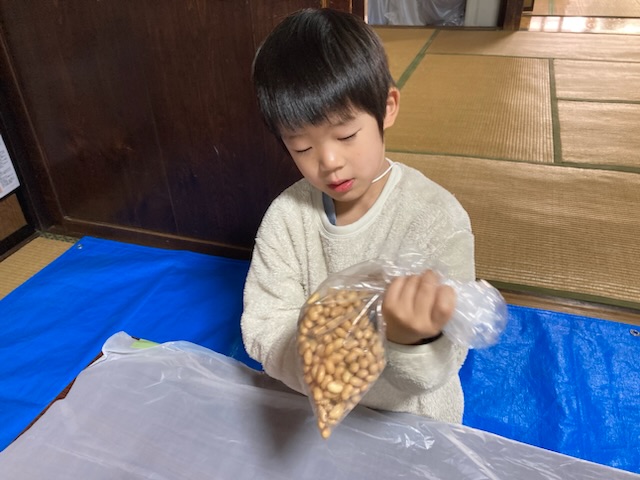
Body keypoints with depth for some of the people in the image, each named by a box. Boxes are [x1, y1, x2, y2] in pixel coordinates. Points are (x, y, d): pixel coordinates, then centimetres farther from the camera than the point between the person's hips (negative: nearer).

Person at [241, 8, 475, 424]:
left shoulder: (437, 219, -18)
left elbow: (437, 368, -19)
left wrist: (412, 342, -40)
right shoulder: (286, 217, -11)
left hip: (412, 417, -1)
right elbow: (263, 329, -12)